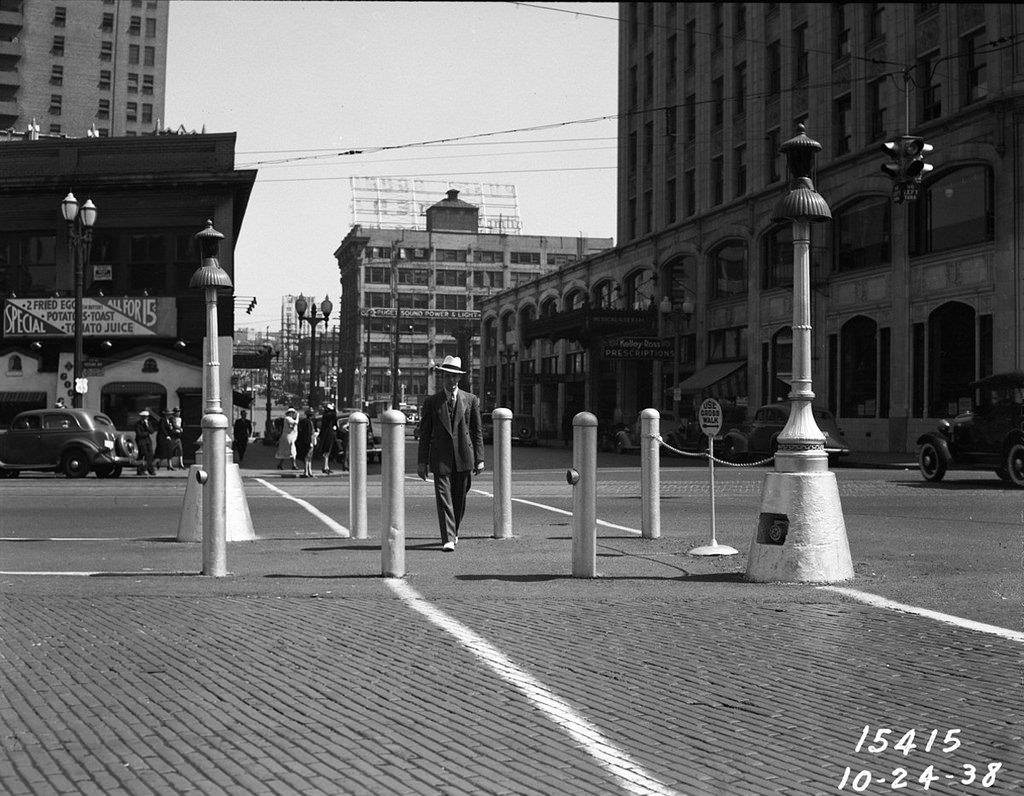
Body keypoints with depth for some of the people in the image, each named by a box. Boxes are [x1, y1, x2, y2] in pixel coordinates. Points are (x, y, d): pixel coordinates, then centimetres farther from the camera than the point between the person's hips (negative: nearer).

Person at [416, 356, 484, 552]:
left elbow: (477, 431, 8)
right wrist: (422, 461, 1)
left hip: (464, 457, 1)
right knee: (443, 498, -10)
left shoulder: (471, 400, 7)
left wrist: (479, 459, 2)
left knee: (459, 499, 9)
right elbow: (425, 434, 6)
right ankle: (448, 539, -13)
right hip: (441, 458, -1)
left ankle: (454, 533, 30)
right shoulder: (431, 402, 5)